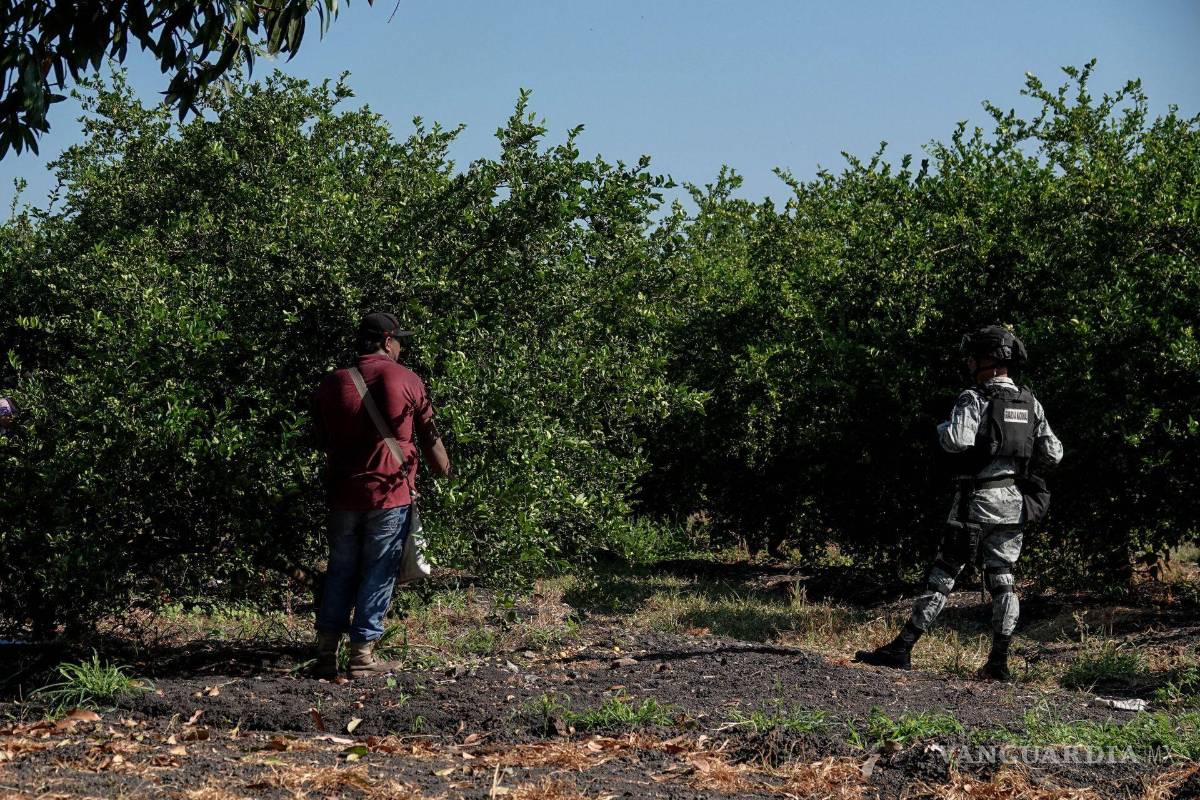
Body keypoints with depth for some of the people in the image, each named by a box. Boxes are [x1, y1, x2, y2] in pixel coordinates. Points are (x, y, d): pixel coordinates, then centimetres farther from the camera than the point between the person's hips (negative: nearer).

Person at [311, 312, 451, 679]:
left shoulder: (331, 384, 5)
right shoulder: (406, 379, -3)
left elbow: (323, 442, 14)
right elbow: (429, 436, 4)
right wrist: (445, 471, 20)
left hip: (344, 494, 3)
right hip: (390, 493, -3)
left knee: (339, 573, 11)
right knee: (377, 575, 4)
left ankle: (326, 655, 8)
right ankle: (362, 656, 4)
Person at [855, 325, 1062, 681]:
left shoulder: (974, 399, -11)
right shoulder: (1031, 403, 9)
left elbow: (957, 441, -25)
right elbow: (1053, 452, 8)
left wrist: (944, 427, -4)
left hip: (978, 500, -6)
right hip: (1016, 503, 6)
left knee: (943, 574, -4)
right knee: (1002, 579, 9)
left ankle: (901, 650, -2)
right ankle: (999, 661, 6)